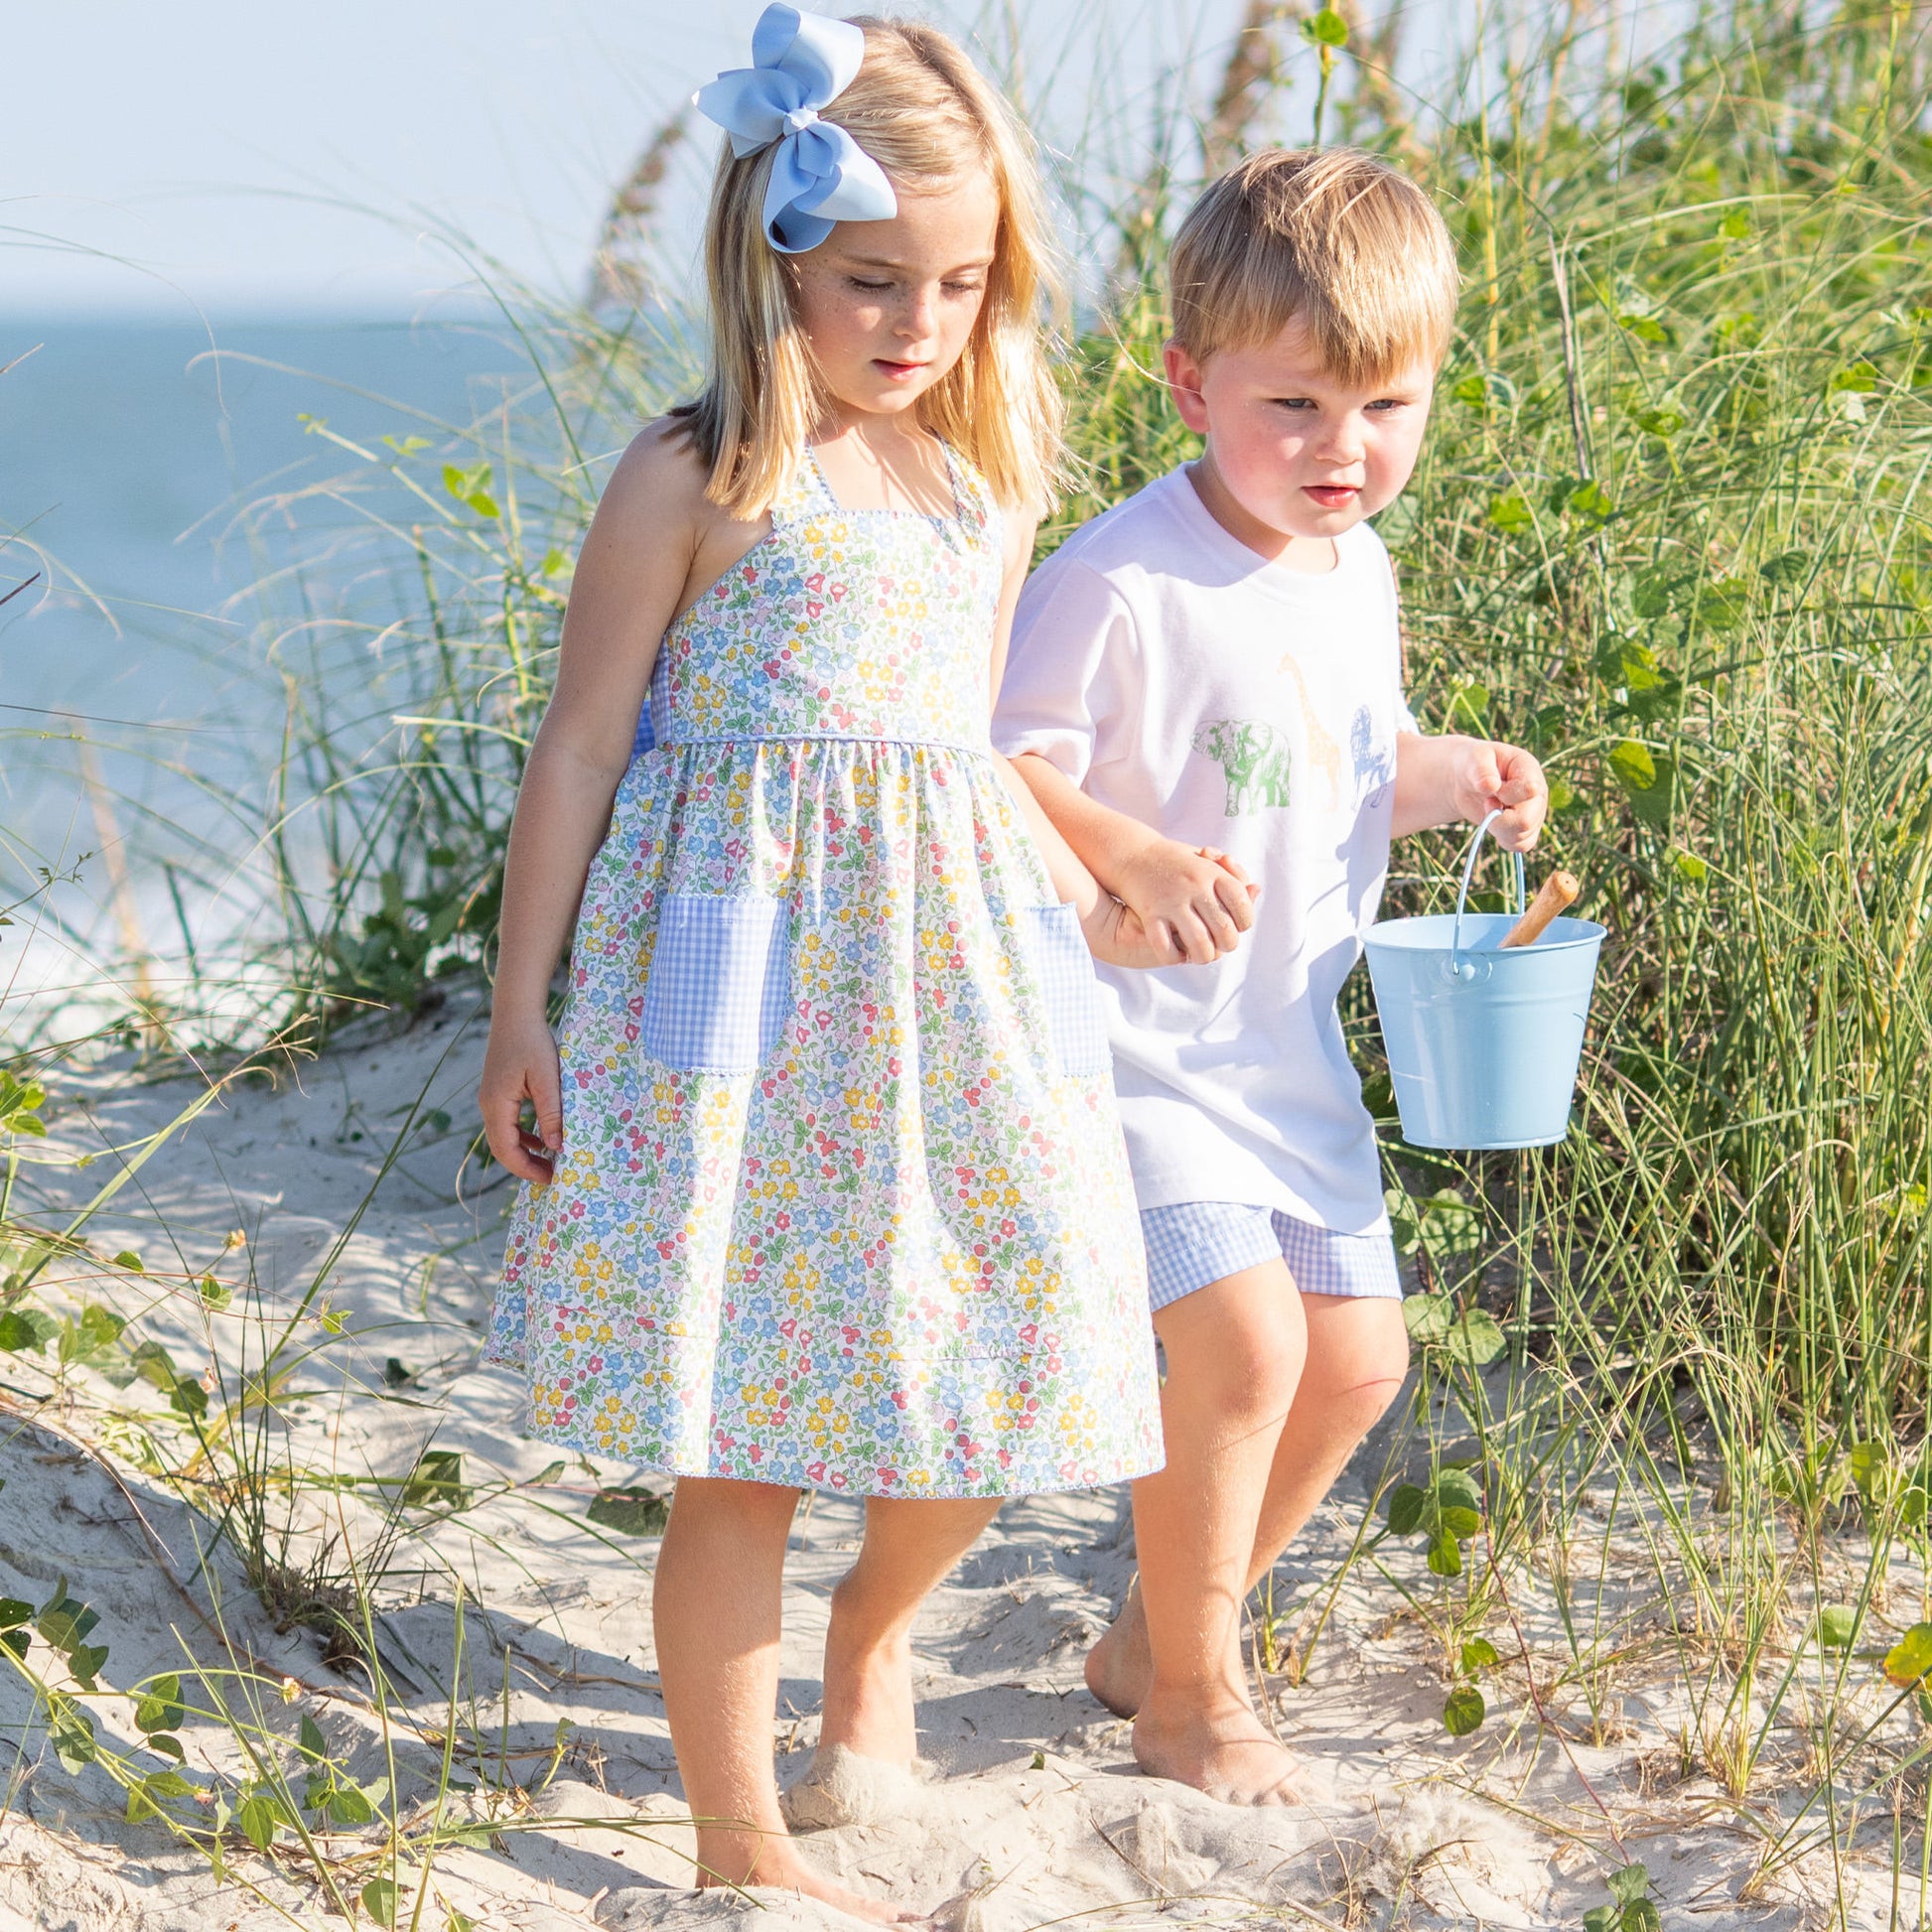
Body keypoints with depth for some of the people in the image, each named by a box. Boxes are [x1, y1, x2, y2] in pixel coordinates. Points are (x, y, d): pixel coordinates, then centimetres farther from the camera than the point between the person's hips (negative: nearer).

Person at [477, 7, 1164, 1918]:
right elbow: (581, 746, -4)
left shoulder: (987, 488, 11)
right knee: (743, 1443, -1)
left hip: (952, 979, 6)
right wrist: (520, 1010, -6)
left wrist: (1096, 894, 11)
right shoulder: (694, 484, -7)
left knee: (984, 1381, 8)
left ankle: (874, 1619, 41)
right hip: (747, 995, -6)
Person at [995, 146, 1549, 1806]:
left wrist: (1453, 778, -1)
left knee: (1357, 1356, 12)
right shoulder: (1123, 583, -22)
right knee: (1244, 1342, -18)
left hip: (1289, 1042, 8)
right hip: (1139, 1041, -8)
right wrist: (1137, 861, -35)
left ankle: (1156, 1635, 32)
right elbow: (1005, 772, -20)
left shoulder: (1356, 571, 4)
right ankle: (1193, 1696, 4)